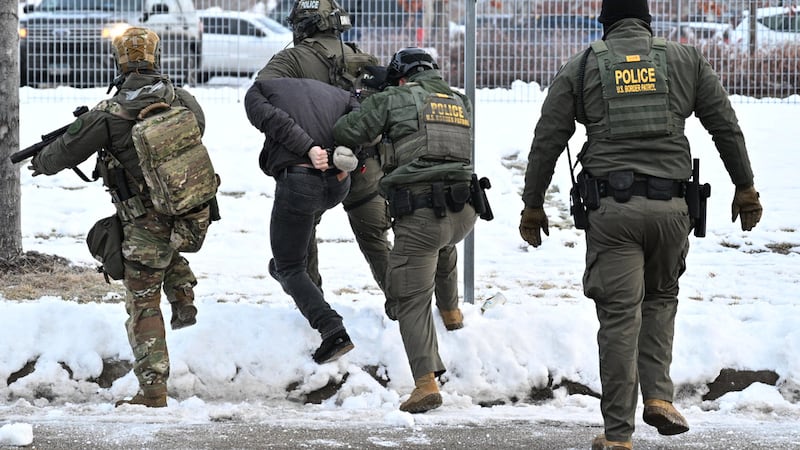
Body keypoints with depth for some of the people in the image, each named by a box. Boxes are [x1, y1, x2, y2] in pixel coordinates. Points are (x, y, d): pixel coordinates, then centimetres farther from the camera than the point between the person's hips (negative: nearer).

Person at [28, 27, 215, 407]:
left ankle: (152, 391, 6)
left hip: (148, 227, -4)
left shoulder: (109, 116, -13)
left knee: (143, 308, 8)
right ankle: (183, 298, 31)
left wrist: (40, 163, 23)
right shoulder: (183, 101, -2)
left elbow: (65, 152, 1)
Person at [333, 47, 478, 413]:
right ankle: (451, 311, 52)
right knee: (444, 245, 41)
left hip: (419, 213, -5)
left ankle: (426, 382, -12)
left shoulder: (394, 100, 3)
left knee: (411, 301, 0)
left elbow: (345, 132, 3)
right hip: (464, 212, 5)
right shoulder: (463, 105, 18)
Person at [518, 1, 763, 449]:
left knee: (619, 317, 1)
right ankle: (659, 395, 7)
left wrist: (533, 206, 16)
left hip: (611, 209, -1)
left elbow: (546, 142, 7)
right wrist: (745, 189, 19)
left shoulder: (580, 68, 7)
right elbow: (727, 127, 10)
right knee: (662, 297, 24)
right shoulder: (687, 60, 9)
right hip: (671, 207, 1)